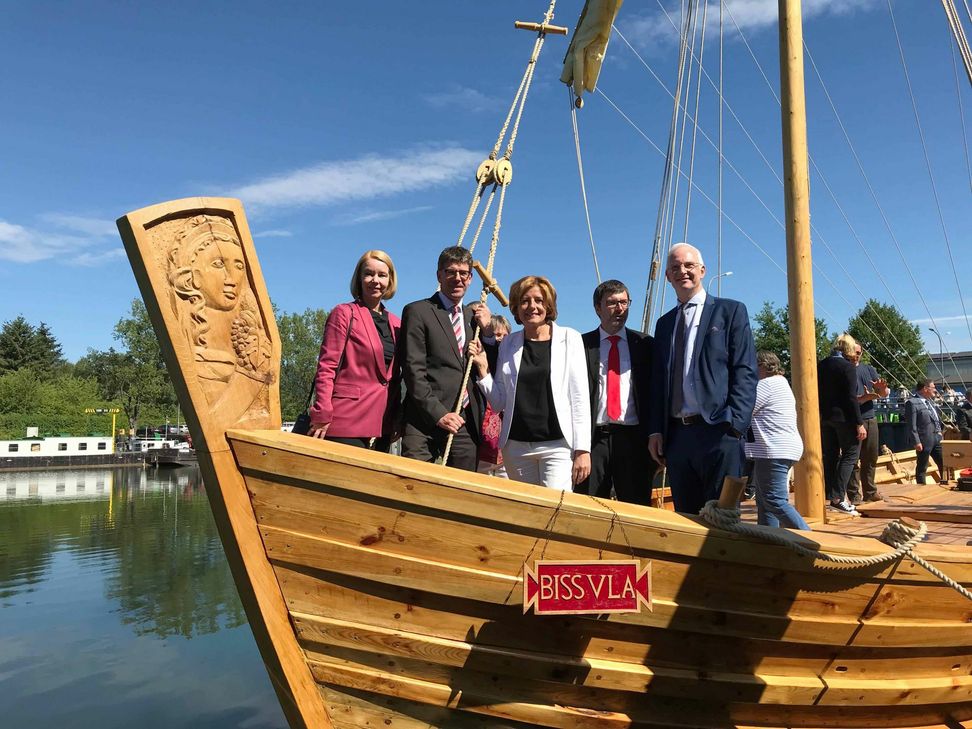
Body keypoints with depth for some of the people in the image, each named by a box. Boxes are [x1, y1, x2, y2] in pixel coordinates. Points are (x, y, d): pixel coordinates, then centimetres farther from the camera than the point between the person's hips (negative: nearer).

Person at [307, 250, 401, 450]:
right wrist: (322, 414, -13)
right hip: (347, 421, -6)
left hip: (381, 426, 6)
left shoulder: (395, 323, 15)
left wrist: (398, 419, 12)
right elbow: (326, 367, -7)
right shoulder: (344, 313, -2)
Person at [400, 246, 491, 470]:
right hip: (425, 422, -5)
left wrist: (487, 330, 3)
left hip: (467, 423, 5)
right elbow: (413, 370, -6)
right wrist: (438, 414, -14)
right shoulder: (418, 312, 2)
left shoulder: (474, 315, 19)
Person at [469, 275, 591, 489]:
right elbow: (499, 403, 11)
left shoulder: (569, 339, 2)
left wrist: (583, 449, -7)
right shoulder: (509, 343, 10)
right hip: (516, 446, 3)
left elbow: (580, 397, -1)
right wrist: (483, 369, -2)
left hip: (557, 444, -3)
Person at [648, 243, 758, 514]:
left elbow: (745, 372, -4)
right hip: (676, 435, 5)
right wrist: (655, 430, 6)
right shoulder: (664, 323, 19)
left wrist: (734, 424, -15)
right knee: (686, 519, 9)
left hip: (718, 432, -5)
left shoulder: (730, 311, 4)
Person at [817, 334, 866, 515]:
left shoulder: (821, 365, 8)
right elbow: (851, 398, -16)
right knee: (850, 454, 1)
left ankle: (832, 497, 14)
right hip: (843, 417, -6)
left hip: (824, 417, 6)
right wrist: (859, 423, -13)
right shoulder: (847, 366, -11)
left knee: (830, 456, 12)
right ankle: (838, 498, -8)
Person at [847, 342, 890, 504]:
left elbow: (885, 394, 11)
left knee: (871, 458, 11)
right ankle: (854, 495, 1)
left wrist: (882, 388, -12)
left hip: (870, 418, 5)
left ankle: (870, 491, 22)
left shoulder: (869, 369, 13)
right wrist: (864, 397, -25)